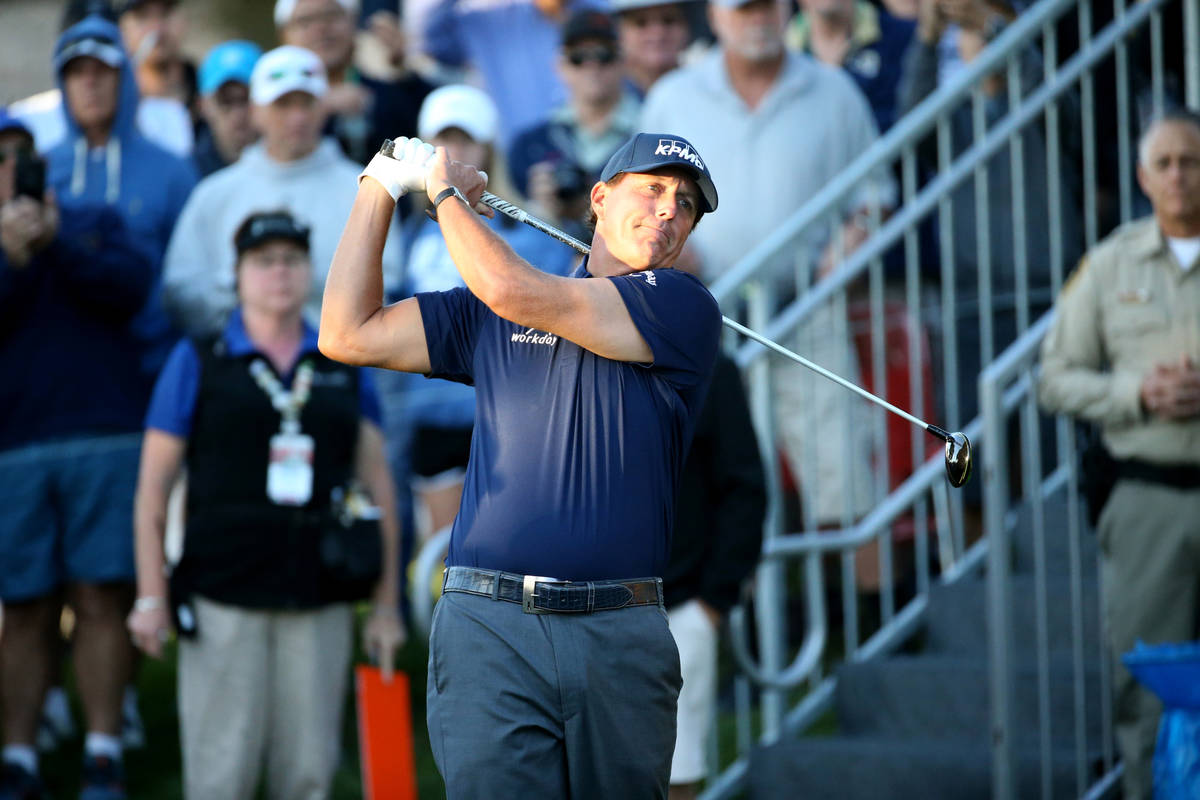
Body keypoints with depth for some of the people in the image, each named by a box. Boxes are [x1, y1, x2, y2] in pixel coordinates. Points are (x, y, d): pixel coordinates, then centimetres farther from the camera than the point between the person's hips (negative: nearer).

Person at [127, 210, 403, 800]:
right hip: (222, 601, -3)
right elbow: (153, 487, 3)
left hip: (320, 604, 3)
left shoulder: (345, 369, 12)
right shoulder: (198, 362, 4)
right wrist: (151, 597, -4)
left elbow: (377, 485, 14)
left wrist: (386, 603, 9)